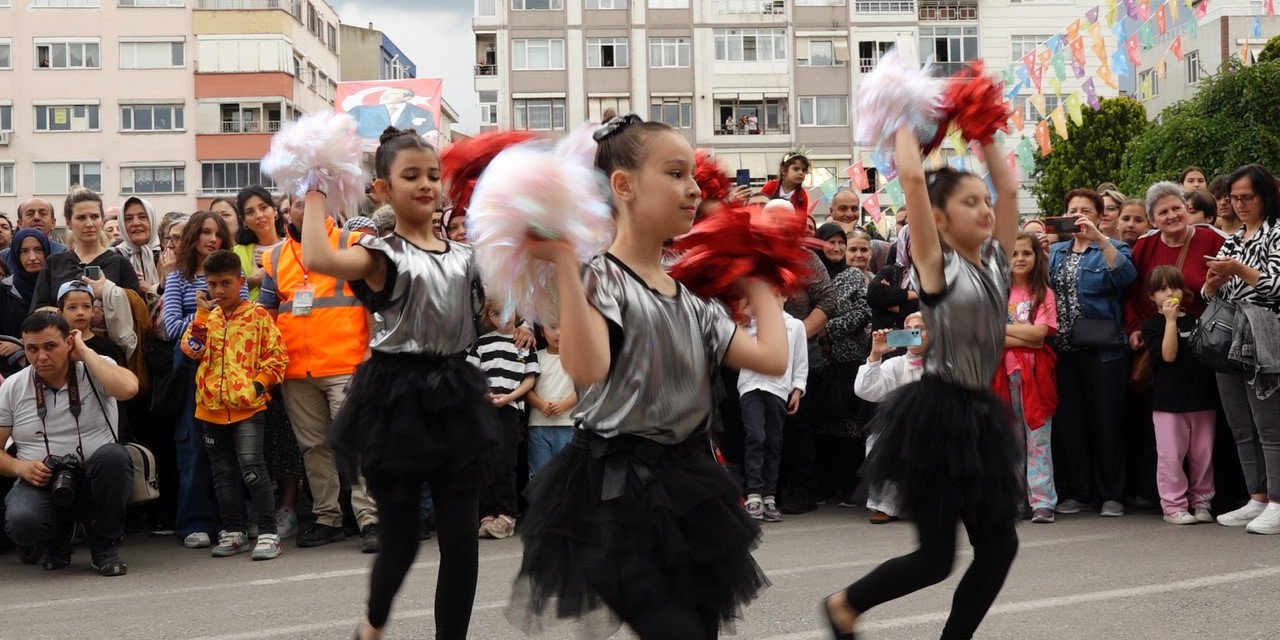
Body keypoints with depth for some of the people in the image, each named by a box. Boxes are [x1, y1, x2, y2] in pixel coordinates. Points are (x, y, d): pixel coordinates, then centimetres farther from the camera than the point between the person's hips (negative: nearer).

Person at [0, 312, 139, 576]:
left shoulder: (95, 371, -2)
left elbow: (127, 388, -27)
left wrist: (86, 353, -15)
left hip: (94, 482, -1)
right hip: (39, 482, 1)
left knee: (113, 454, -34)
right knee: (22, 522, -33)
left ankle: (104, 546, -11)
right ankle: (56, 539, 9)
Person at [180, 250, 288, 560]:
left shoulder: (257, 315, -1)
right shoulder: (206, 316, 11)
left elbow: (277, 355, -1)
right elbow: (190, 349, -3)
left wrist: (260, 383, -12)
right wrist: (203, 314, -8)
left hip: (247, 404, -5)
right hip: (212, 406, 5)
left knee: (251, 466, -15)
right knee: (223, 472, 12)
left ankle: (268, 533, -11)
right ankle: (234, 532, 22)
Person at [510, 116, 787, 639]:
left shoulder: (692, 300, 12)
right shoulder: (598, 277, -10)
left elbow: (773, 358, 3)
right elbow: (587, 369, -30)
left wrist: (759, 287, 18)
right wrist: (564, 263, -30)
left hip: (688, 486, 8)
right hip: (621, 490, -8)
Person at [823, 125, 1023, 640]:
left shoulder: (995, 259, 11)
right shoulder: (935, 262, -7)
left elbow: (1010, 188, 15)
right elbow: (912, 177, -15)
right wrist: (905, 123, -1)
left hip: (981, 412, 7)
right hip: (936, 411, -7)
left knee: (999, 545, 6)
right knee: (936, 556, -2)